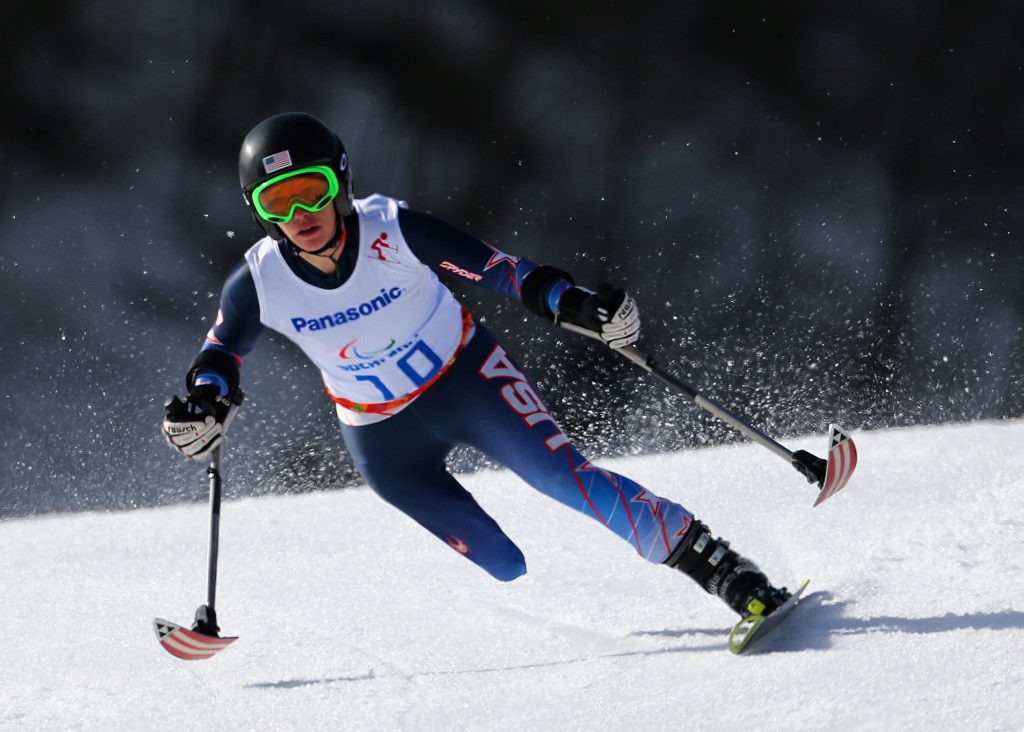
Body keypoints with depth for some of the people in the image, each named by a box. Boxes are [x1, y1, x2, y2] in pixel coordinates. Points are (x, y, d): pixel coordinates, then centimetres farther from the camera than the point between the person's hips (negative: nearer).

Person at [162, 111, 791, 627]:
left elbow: (494, 267, -22)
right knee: (500, 568, -5)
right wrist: (206, 405, -25)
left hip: (467, 377, -2)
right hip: (384, 438, 2)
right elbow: (220, 353, -4)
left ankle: (726, 573, -19)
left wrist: (575, 305, -35)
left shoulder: (392, 231, -25)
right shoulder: (259, 284, -20)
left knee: (563, 475, -20)